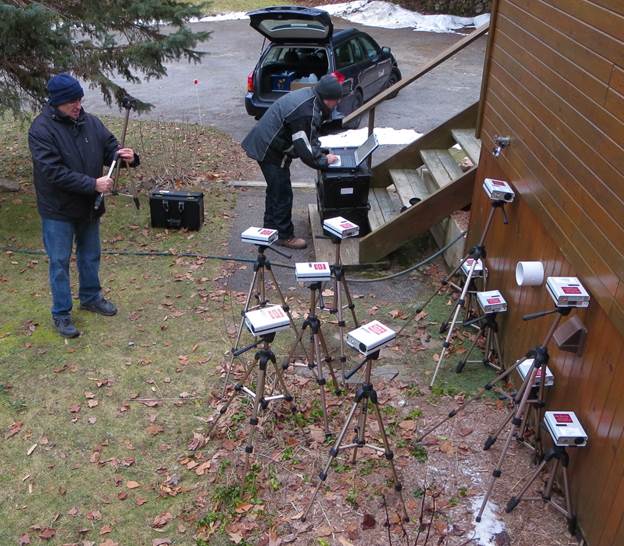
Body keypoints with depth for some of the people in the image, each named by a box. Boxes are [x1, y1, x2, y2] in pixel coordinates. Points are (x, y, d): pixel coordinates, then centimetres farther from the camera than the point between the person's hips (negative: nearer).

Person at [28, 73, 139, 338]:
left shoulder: (90, 122, -1)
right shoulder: (41, 129, -19)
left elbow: (110, 147, 6)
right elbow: (54, 172, -25)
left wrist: (125, 156, -19)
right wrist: (93, 184, -29)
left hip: (89, 207, 6)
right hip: (58, 210, -5)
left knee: (90, 256, 20)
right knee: (60, 263, 5)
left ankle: (91, 297, 41)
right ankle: (61, 314, 18)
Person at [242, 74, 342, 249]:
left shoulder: (309, 95, 1)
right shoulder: (306, 113, -30)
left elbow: (310, 137, 11)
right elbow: (305, 151, -26)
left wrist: (321, 154, 0)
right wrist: (324, 161, -12)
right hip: (270, 151, -11)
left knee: (275, 189, 23)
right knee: (283, 193, 0)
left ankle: (270, 228, 37)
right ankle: (284, 235, 14)